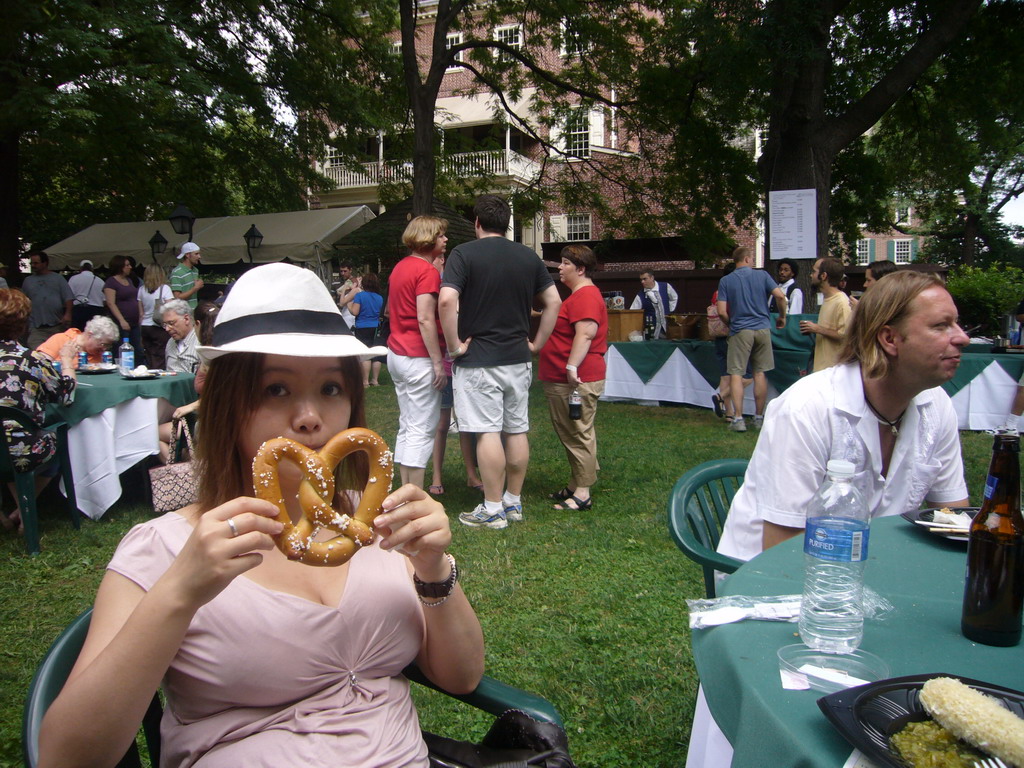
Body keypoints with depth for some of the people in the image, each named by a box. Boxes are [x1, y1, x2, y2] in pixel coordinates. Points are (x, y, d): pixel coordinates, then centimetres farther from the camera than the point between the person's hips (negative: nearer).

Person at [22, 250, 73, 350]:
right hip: (36, 328, 1)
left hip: (58, 325, 0)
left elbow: (68, 298, 3)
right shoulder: (28, 281, 15)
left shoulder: (58, 278, 9)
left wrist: (68, 314, -10)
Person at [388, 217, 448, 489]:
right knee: (422, 430, -5)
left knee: (406, 427, 15)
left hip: (396, 353, 10)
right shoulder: (427, 270, -14)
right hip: (418, 358, -10)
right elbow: (425, 319, -22)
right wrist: (438, 362, -20)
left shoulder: (400, 267, 14)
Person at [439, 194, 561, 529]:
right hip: (518, 359, 5)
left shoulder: (464, 254, -7)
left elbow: (447, 300, -21)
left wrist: (454, 345, -12)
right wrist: (537, 342, 12)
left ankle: (493, 509, 5)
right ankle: (514, 502, 22)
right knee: (517, 431, 11)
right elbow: (554, 302, 8)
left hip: (477, 360, -5)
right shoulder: (528, 257, 8)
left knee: (487, 433, -1)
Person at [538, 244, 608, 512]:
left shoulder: (586, 295, -14)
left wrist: (572, 367, -31)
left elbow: (585, 333, -26)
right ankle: (575, 486, 25)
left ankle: (582, 494, 0)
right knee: (569, 434, 16)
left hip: (576, 380, -11)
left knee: (578, 435, -6)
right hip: (562, 379, 11)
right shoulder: (578, 295, 21)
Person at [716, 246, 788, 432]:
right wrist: (782, 317, 11)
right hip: (762, 329, 2)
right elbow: (780, 296, -5)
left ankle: (739, 419, -6)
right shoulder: (762, 275, 4)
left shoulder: (725, 281, 1)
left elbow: (722, 312, -5)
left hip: (740, 331, -2)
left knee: (736, 374, 0)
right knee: (760, 373, 10)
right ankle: (759, 418, 15)